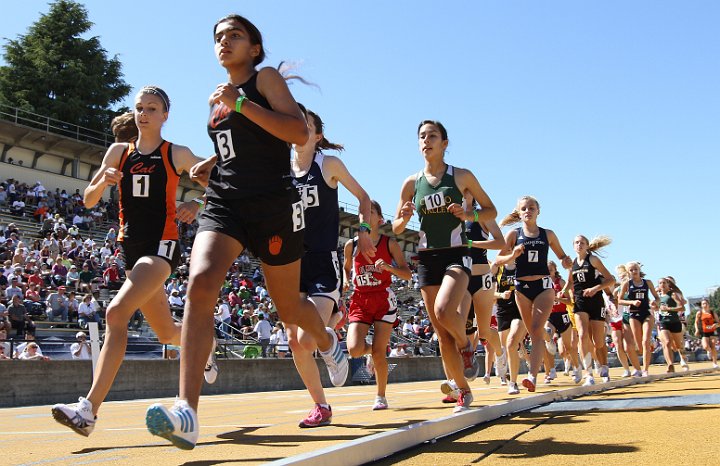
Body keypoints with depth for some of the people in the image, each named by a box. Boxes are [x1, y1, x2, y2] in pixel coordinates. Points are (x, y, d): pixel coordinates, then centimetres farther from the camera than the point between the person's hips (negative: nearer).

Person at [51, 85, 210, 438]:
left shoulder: (178, 154, 0)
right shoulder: (118, 152, 10)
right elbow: (89, 201, 12)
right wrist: (103, 180, -9)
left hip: (162, 245, -5)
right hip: (131, 246, 5)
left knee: (117, 312, -25)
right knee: (166, 332, 13)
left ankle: (89, 409, -26)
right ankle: (203, 347, 47)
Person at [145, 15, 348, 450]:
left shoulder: (266, 78, 1)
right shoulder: (219, 96, 20)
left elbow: (300, 134, -13)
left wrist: (241, 103, -17)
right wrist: (211, 163, 14)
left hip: (273, 203, -5)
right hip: (224, 202, 5)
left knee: (288, 306, 7)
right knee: (200, 282, -22)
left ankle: (328, 341, 44)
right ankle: (187, 413, -30)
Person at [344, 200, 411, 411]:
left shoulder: (389, 243, 0)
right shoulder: (351, 245, 5)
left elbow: (407, 274, 0)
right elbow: (346, 268, 23)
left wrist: (388, 267, -17)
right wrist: (346, 281, 2)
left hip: (384, 300, -2)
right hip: (360, 300, 2)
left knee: (379, 352, -5)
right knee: (354, 349, -14)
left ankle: (381, 397, 14)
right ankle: (369, 350, 24)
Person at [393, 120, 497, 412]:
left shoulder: (462, 177, 0)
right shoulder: (411, 183, 5)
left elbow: (491, 211, 6)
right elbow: (396, 228, 10)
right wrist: (404, 217, -12)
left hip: (456, 254, -3)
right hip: (427, 257, 3)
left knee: (444, 312, -29)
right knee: (442, 334, 3)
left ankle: (467, 346, 5)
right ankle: (463, 390, 20)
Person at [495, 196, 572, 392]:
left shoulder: (548, 234, 6)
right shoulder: (514, 234, 3)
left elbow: (562, 256, 16)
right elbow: (498, 260, -1)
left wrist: (567, 262, -7)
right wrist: (513, 255, -20)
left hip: (543, 285, -1)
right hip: (522, 287, 1)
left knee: (537, 330, -15)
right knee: (533, 333, 9)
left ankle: (532, 376, -23)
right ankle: (533, 376, 21)